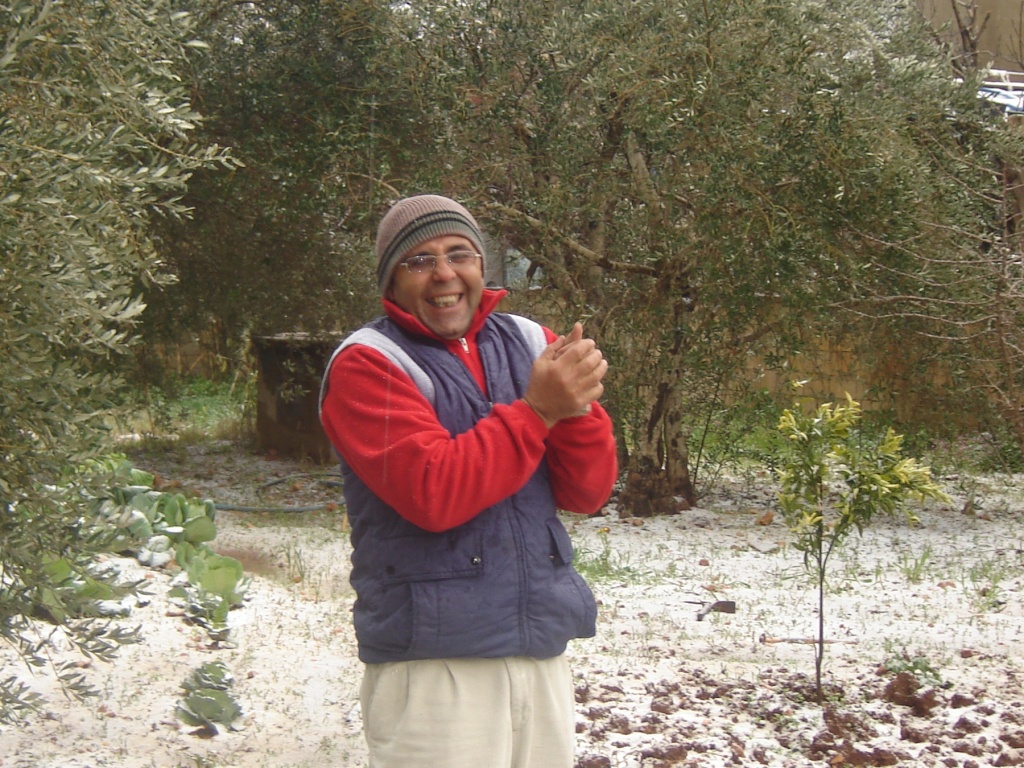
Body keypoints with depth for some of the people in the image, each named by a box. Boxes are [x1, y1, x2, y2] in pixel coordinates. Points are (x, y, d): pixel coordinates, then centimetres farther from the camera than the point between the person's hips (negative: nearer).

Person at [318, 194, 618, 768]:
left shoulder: (530, 344, 9)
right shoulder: (367, 365, -5)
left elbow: (589, 493, 3)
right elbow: (433, 494, -19)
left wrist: (577, 403, -14)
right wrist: (537, 411, -18)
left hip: (545, 652, 5)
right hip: (432, 661, -5)